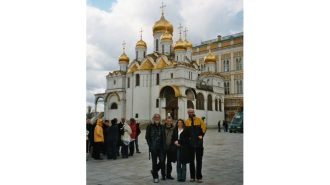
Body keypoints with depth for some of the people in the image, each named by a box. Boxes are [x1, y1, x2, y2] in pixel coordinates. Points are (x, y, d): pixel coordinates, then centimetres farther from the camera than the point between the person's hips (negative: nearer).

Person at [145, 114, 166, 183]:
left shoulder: (162, 127, 8)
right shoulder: (150, 126, -2)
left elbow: (163, 137, 9)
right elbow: (147, 137, -1)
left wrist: (164, 147, 1)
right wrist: (150, 145, -8)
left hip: (160, 147, 3)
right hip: (153, 148, -3)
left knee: (162, 161, -1)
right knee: (154, 162, 4)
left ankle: (154, 171, 27)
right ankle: (155, 177, 18)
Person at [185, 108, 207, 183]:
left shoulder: (199, 120, -2)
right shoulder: (186, 121, 0)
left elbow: (204, 127, 2)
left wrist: (201, 135, 0)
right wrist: (187, 138, -2)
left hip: (199, 143, -1)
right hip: (190, 144, 1)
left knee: (199, 160, 5)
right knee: (191, 161, 9)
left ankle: (199, 177, 13)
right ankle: (192, 176, 19)